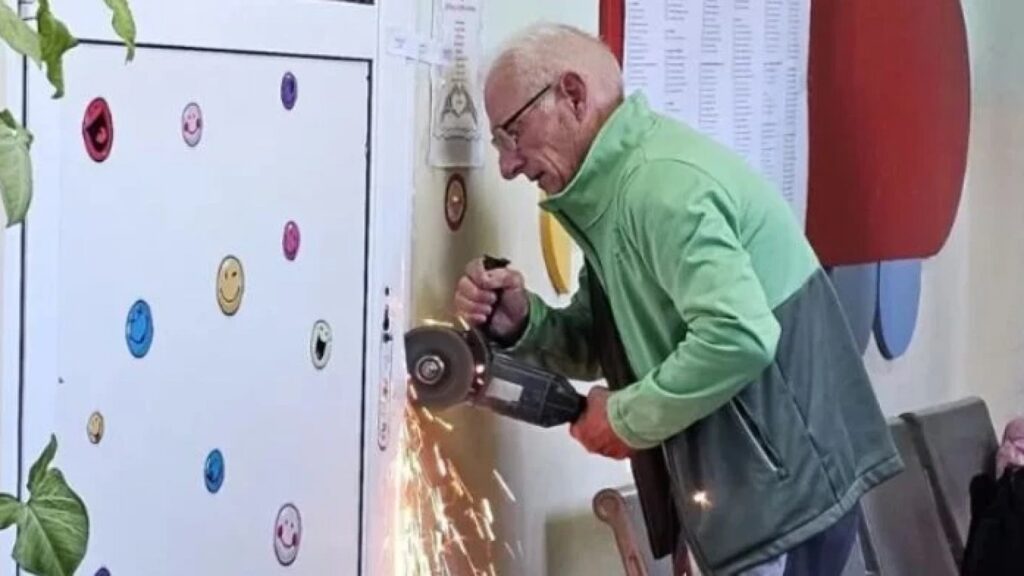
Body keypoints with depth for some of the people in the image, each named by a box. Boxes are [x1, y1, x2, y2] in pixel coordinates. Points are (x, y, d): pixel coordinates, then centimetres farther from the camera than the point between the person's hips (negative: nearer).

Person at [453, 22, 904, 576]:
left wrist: (626, 417, -18)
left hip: (785, 485, -10)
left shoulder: (662, 182, -21)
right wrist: (521, 324, -4)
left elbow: (738, 338, -32)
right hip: (750, 484, 10)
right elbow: (604, 346, 16)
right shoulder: (614, 187, 12)